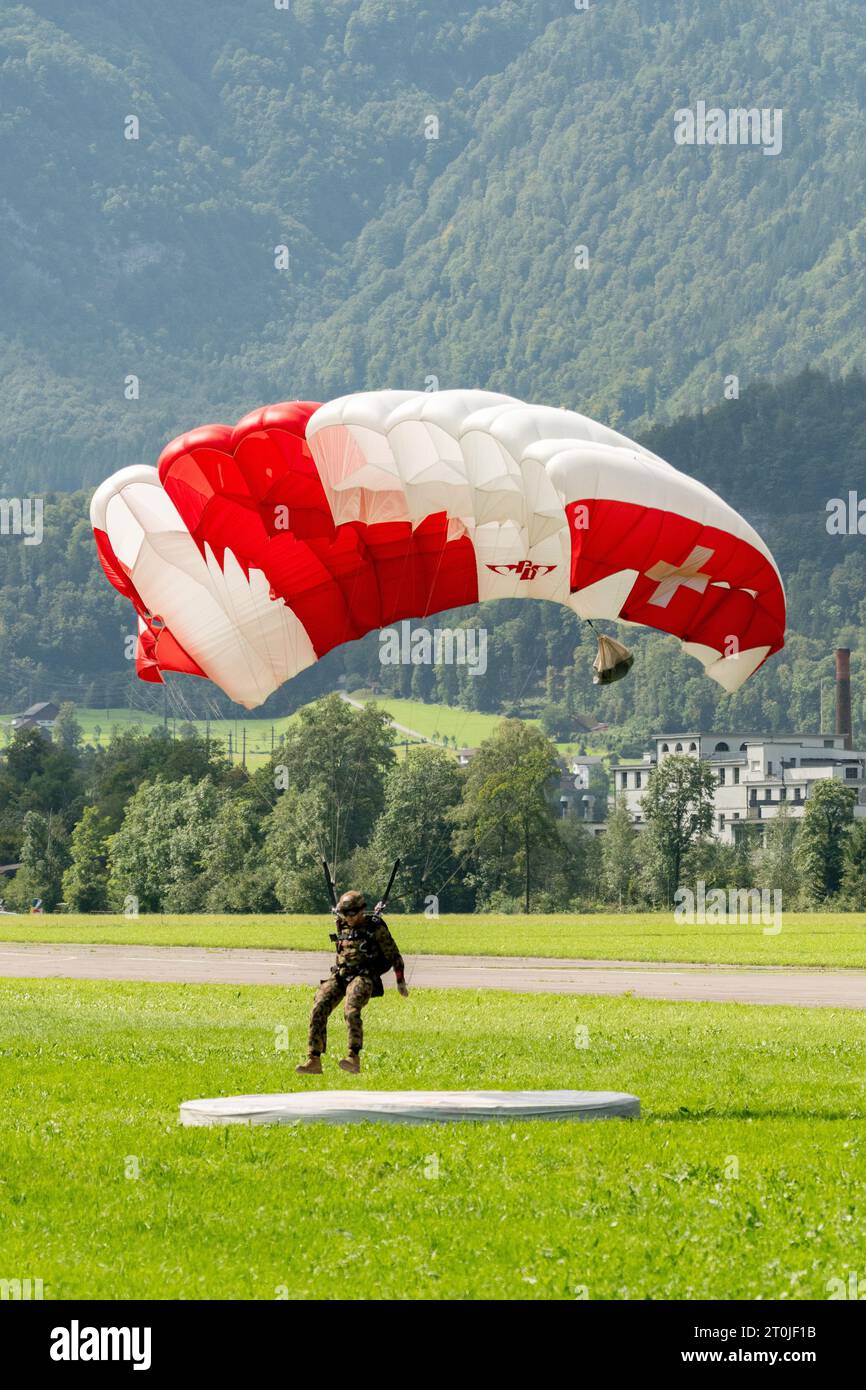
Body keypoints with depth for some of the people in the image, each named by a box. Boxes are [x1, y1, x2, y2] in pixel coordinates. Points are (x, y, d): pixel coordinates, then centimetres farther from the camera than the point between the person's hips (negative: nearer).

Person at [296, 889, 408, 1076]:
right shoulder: (342, 927, 16)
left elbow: (393, 955, 6)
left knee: (351, 1010, -33)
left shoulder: (376, 928, 0)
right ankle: (314, 1061, -21)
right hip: (339, 976, 5)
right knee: (318, 1009, -17)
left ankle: (354, 1058, -36)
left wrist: (401, 981, 9)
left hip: (364, 976, -5)